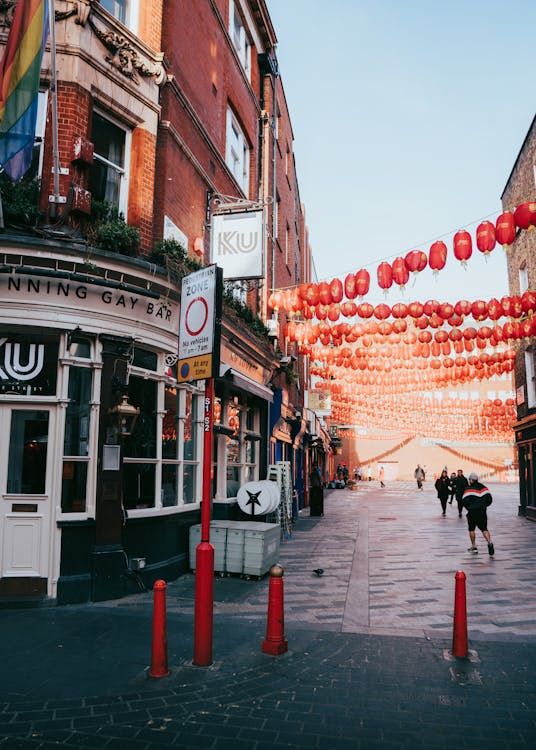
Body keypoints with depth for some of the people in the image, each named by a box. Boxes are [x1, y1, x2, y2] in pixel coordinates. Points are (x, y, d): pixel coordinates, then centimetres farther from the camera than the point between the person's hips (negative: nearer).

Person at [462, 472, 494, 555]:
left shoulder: (468, 489, -7)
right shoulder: (483, 487, 7)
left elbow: (465, 501, -12)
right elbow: (489, 499, 8)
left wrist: (469, 508, 7)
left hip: (472, 512, -3)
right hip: (482, 511, 3)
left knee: (471, 529, 13)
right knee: (484, 528, 7)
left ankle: (474, 547, 14)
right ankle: (489, 542, -19)